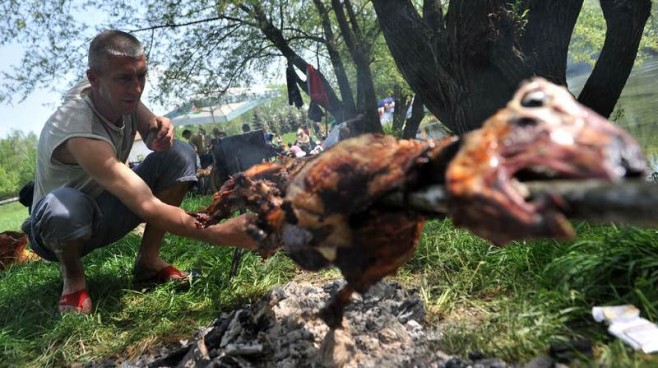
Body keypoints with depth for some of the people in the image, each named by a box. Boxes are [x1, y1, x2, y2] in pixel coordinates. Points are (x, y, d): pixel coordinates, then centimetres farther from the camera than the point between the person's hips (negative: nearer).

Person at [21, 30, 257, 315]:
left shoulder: (119, 95, -14)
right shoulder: (79, 134, -36)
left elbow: (152, 136, 2)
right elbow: (148, 208, -43)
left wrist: (161, 130, -23)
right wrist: (218, 233, -49)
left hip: (104, 212, 6)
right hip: (62, 228, -6)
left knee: (180, 154, -12)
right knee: (64, 205, -43)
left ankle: (148, 261, -5)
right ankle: (72, 277, -7)